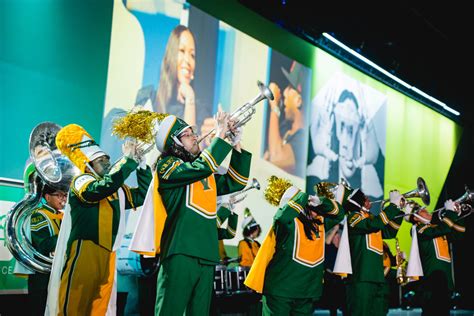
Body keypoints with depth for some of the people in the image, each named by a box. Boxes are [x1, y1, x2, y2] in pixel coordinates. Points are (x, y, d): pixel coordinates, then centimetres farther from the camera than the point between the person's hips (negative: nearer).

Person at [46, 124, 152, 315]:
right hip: (84, 254, -7)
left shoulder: (118, 189, 24)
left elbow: (143, 195, 23)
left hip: (108, 257, 7)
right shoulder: (80, 182, 0)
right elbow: (105, 186, -19)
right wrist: (128, 159, -12)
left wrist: (141, 163, 14)